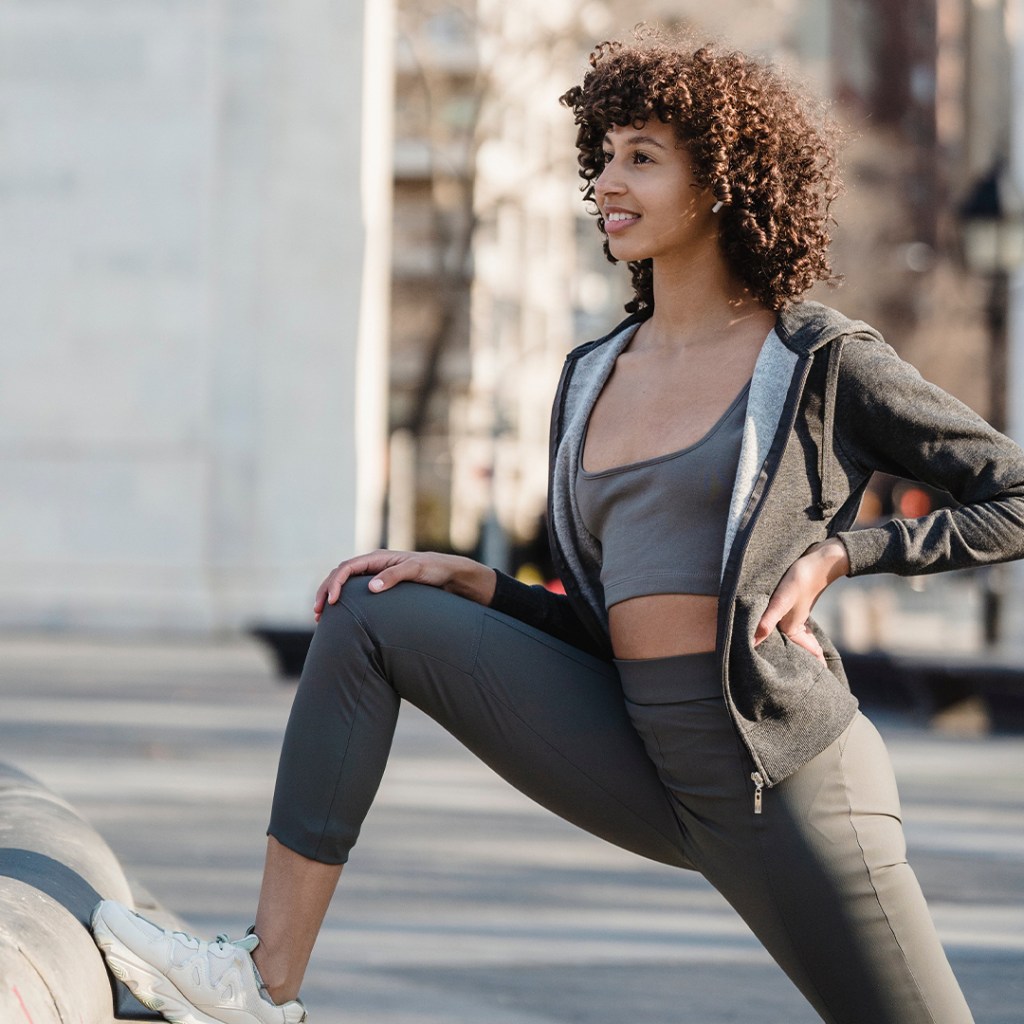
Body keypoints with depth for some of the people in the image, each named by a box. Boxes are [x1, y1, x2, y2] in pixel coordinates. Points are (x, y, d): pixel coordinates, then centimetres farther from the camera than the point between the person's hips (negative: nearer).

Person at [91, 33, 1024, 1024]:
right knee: (368, 616, 0)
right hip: (640, 752, 6)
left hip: (783, 777, -6)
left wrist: (840, 551, -9)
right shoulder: (591, 381, 14)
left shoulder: (823, 364, -3)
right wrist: (463, 579, 5)